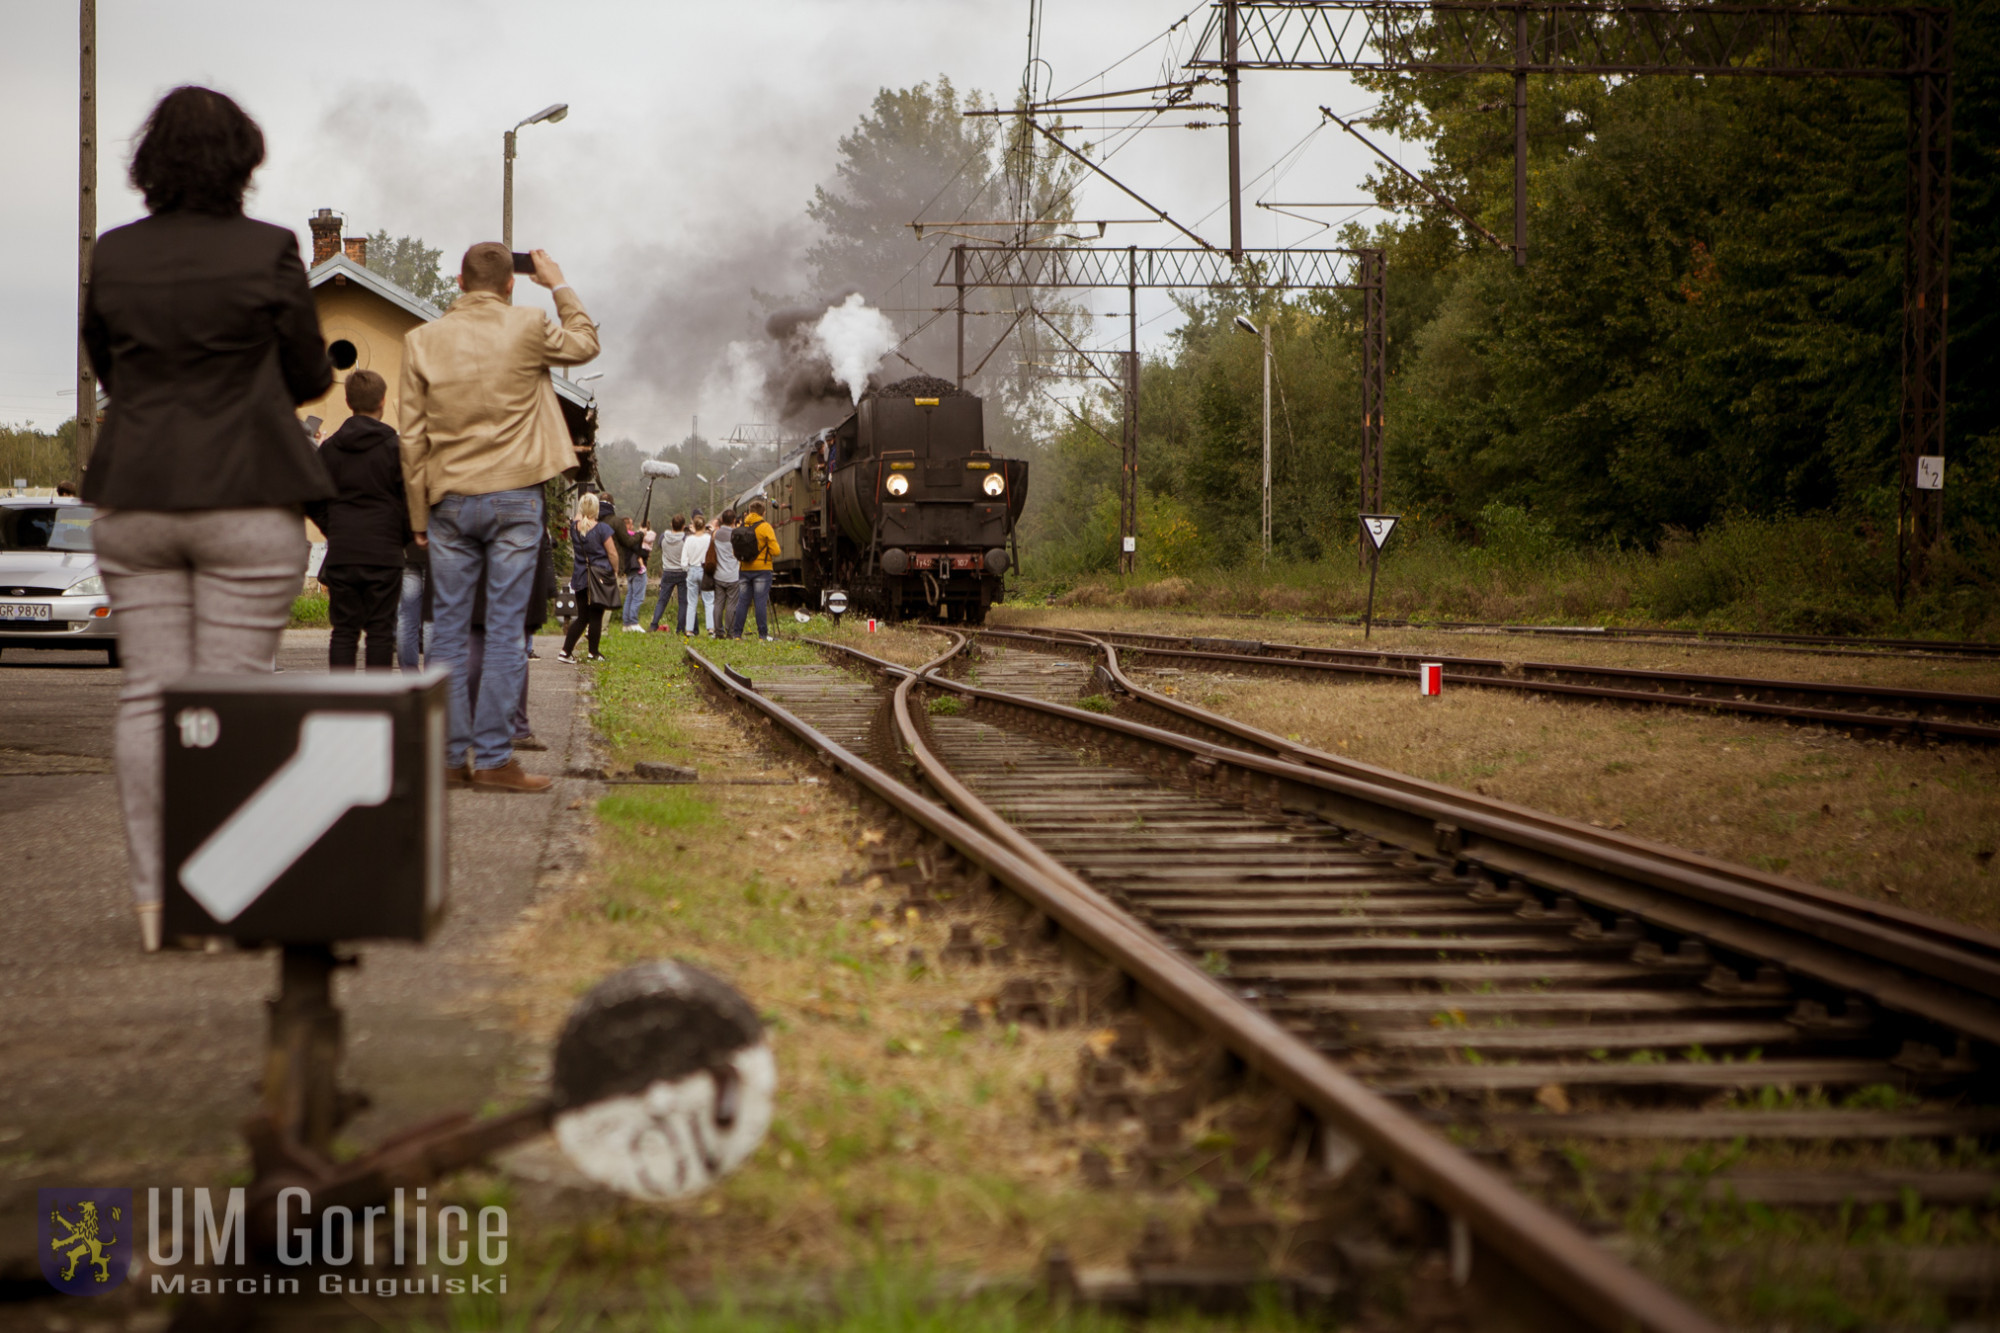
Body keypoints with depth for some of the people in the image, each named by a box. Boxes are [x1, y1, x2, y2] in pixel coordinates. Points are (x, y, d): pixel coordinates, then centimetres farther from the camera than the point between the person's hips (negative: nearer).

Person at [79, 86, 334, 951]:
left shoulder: (113, 255, 3)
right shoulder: (268, 252, -7)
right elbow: (311, 378, 2)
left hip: (133, 503, 3)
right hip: (247, 502, -3)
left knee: (146, 699, 7)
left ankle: (153, 900, 7)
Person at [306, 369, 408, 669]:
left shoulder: (329, 448, 5)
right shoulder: (395, 447, -5)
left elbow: (311, 501, 7)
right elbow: (409, 500, -6)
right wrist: (402, 537, 9)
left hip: (340, 554, 3)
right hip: (384, 554, -3)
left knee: (343, 630, 5)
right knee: (380, 630, 2)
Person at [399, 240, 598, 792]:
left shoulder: (422, 340, 3)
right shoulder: (528, 327, -4)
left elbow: (413, 440, 4)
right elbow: (584, 344, 18)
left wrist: (420, 515, 10)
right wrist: (559, 285, 30)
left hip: (449, 499, 2)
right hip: (513, 497, -2)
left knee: (448, 630, 7)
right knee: (506, 628, -1)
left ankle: (454, 755, 7)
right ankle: (492, 757, -4)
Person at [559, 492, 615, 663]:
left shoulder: (574, 526, -2)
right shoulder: (602, 528, -12)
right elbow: (612, 553, -7)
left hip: (580, 577, 4)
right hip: (600, 576, -4)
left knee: (582, 617, 10)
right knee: (596, 616, 4)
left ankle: (566, 651, 2)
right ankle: (594, 653, 9)